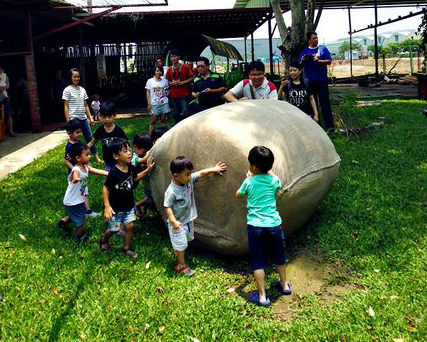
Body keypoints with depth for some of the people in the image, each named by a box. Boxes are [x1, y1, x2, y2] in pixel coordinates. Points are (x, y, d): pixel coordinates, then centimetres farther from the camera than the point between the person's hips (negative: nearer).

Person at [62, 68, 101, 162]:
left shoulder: (82, 89, 10)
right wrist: (68, 121, -12)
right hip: (74, 119, -5)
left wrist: (90, 117, 10)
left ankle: (96, 157, 18)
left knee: (89, 138, 10)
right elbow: (66, 107, -7)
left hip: (84, 119, 5)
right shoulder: (67, 90, -6)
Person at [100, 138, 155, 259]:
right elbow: (105, 188, -20)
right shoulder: (114, 172, -28)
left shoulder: (131, 168, -8)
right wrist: (107, 207, -23)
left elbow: (135, 177, 14)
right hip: (116, 208, -5)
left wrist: (148, 169, 5)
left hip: (129, 205, 5)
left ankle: (126, 248, 27)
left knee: (130, 226, 6)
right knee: (114, 229, 11)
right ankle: (104, 240, 43)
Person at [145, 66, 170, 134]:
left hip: (164, 103, 2)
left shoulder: (165, 81, 6)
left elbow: (167, 90, 21)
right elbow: (148, 93, 1)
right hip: (154, 104, -2)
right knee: (153, 121, -2)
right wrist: (149, 104, -6)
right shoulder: (150, 81, 0)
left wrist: (166, 94, -1)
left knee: (163, 120, 6)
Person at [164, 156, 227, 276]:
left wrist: (214, 169, 0)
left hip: (188, 219, 8)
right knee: (181, 244, 5)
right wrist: (173, 221, -30)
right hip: (178, 222, -8)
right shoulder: (172, 191, -31)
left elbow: (201, 173, -1)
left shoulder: (189, 180, -12)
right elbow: (167, 207, -25)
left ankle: (178, 250, 56)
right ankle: (181, 265, 22)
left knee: (187, 238, 29)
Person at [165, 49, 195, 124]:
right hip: (173, 96, 4)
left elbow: (192, 78, -3)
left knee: (185, 114, -8)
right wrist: (172, 83, -5)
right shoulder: (169, 69, 9)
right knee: (176, 115, 9)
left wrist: (181, 83, -13)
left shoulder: (185, 67, -2)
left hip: (184, 95, -4)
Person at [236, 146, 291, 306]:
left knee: (258, 262, 6)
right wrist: (268, 170, 28)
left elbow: (238, 195, 13)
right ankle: (284, 285, 41)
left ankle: (262, 296, 9)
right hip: (274, 224, 3)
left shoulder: (249, 182, -7)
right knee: (279, 256, 23)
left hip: (255, 226, -3)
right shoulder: (274, 179, -1)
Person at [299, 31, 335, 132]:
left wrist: (318, 60, -14)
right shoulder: (304, 51, 9)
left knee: (325, 102, -6)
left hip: (322, 81, -2)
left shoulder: (322, 48, 5)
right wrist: (303, 61, -11)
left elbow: (329, 61, -1)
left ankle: (330, 125, -7)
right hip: (309, 81, 2)